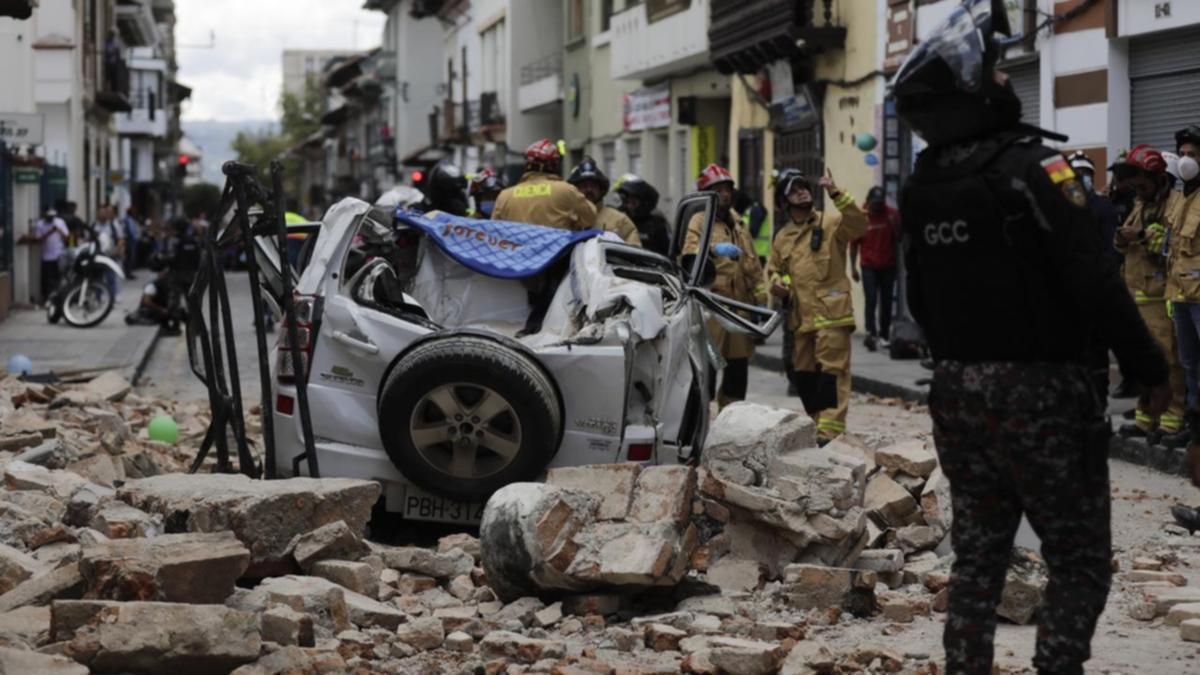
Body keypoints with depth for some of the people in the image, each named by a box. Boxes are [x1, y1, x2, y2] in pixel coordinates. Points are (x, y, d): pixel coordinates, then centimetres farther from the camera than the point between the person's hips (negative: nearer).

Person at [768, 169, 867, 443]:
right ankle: (817, 424, 23)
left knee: (832, 372, -11)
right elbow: (773, 269, 29)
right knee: (804, 376, 11)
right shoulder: (783, 238, 17)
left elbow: (859, 224, -19)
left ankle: (830, 431, -15)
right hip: (800, 317, 6)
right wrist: (776, 282, 5)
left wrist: (836, 193, -26)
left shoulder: (831, 223, 0)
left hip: (831, 314, -6)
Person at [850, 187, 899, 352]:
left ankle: (884, 335, 15)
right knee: (871, 300, -14)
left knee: (886, 302, 7)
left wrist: (895, 224, -18)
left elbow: (899, 238, -1)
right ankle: (871, 334, -23)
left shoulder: (892, 214, 0)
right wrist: (853, 267, 1)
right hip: (869, 266, -2)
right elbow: (854, 243, 2)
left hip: (888, 266, 2)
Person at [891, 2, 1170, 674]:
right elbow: (1095, 283, -20)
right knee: (1081, 563, 3)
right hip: (1039, 392, -7)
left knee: (978, 558, 14)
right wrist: (1151, 369, -11)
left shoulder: (922, 187, 6)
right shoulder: (1033, 167, -17)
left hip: (957, 392, 7)